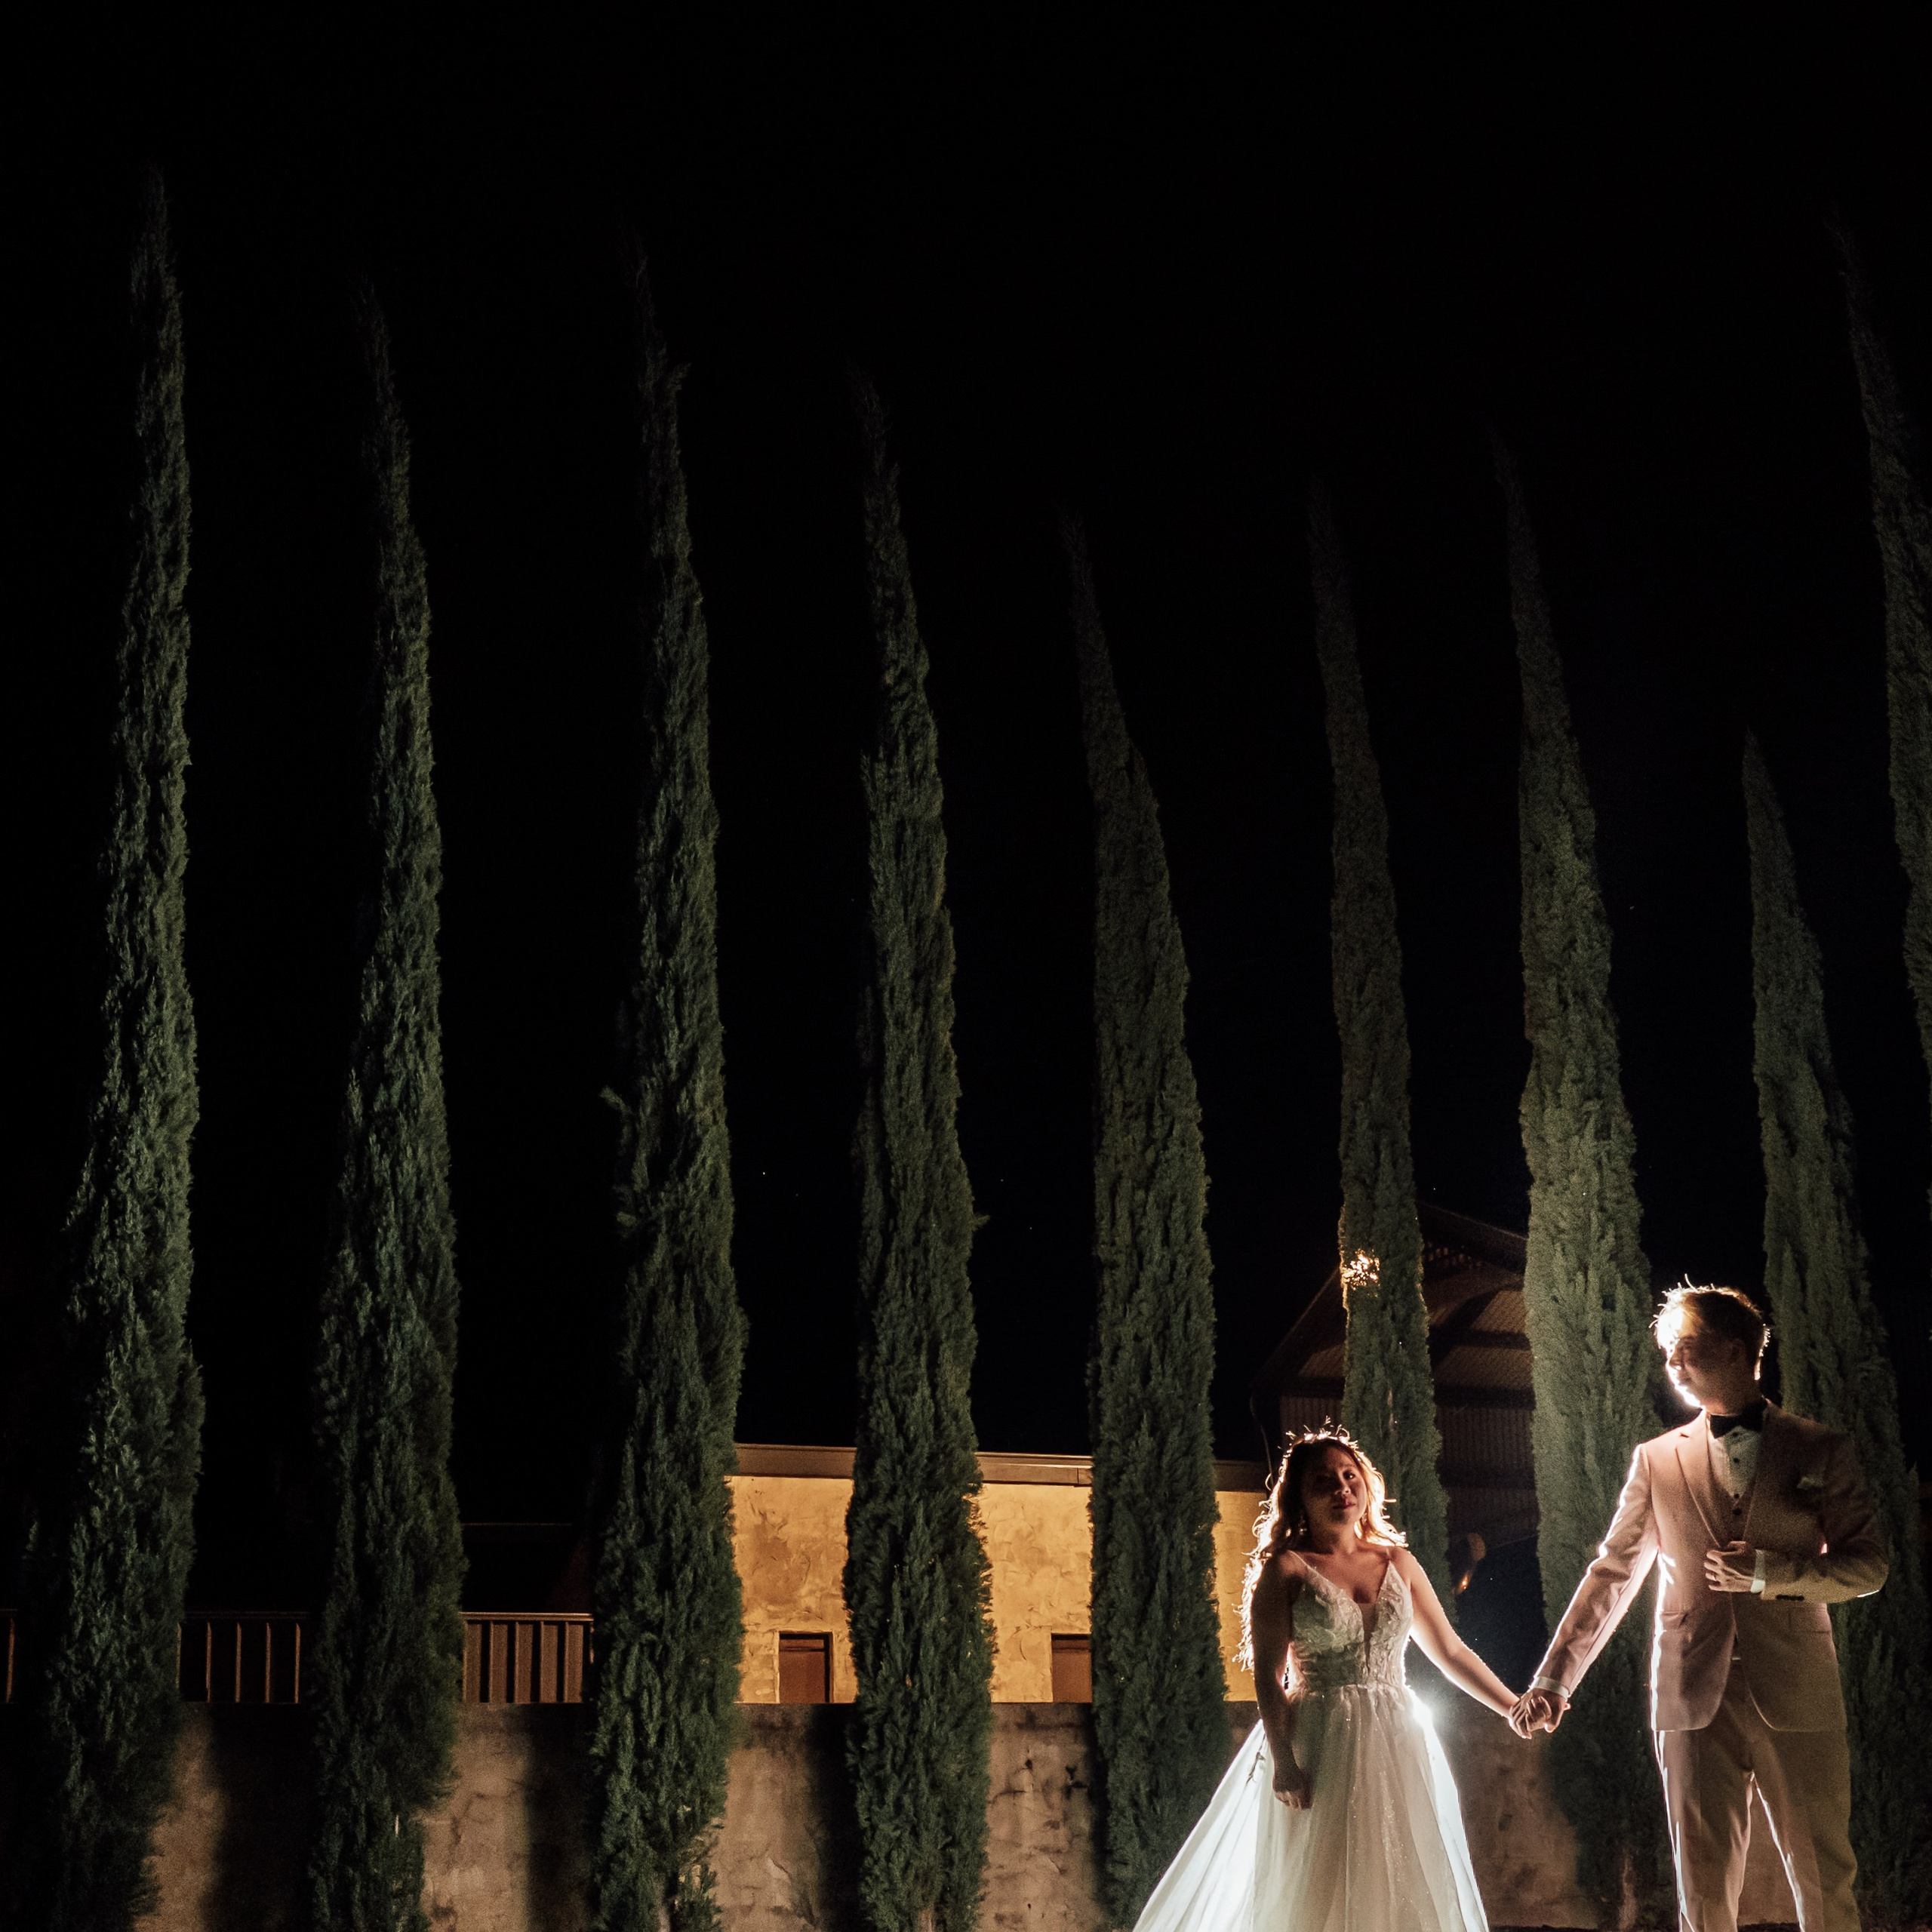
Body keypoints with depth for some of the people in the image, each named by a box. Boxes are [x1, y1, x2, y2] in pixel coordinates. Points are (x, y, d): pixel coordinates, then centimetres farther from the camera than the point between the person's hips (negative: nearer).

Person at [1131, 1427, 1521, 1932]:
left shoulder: (1398, 1563, 11)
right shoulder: (1285, 1568, -1)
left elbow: (1450, 1652, 17)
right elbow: (1268, 1676, -7)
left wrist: (1517, 1709, 15)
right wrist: (1283, 1762, -17)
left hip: (1398, 1744, 4)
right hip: (1320, 1747, -4)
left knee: (1405, 1889, 1)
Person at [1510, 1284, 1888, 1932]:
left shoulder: (1820, 1451, 6)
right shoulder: (1657, 1460, 11)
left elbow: (1866, 1566, 4)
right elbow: (1611, 1574, 11)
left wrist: (1772, 1572, -12)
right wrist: (1554, 1677, 3)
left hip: (1795, 1700, -1)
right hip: (1695, 1701, 1)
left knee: (1824, 1880, 3)